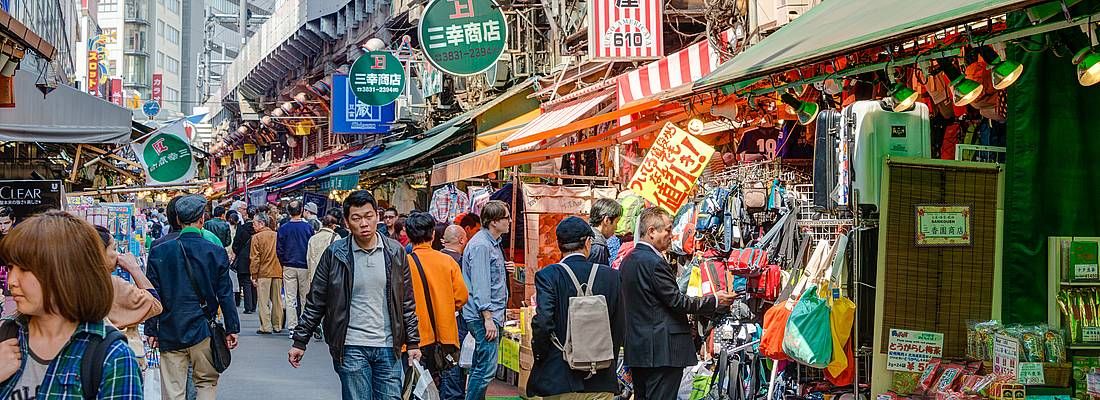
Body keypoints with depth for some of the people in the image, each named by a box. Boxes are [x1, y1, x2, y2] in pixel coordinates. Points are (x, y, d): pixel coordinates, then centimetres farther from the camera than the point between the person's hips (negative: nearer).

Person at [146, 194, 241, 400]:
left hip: (170, 333, 0)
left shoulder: (159, 252, -5)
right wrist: (232, 329, 6)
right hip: (203, 330, 0)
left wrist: (151, 330, 6)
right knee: (207, 382, 14)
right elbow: (225, 295, -3)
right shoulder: (217, 252, -6)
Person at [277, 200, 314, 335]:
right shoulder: (308, 227, -6)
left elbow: (279, 249, -1)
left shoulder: (283, 228, -4)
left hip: (289, 267, 0)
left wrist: (283, 263, 13)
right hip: (305, 267, 0)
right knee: (305, 298, 9)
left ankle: (292, 327, 2)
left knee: (290, 298, 4)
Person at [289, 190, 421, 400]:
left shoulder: (395, 252, 3)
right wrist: (300, 341, 1)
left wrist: (413, 342, 5)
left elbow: (407, 303, 8)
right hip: (351, 349, -2)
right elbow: (315, 302, 2)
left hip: (388, 347, 2)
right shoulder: (335, 254, -3)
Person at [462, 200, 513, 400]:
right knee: (487, 368, -10)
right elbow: (480, 285, -21)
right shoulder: (480, 245, -16)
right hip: (484, 316, -10)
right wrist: (488, 318, -22)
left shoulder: (493, 243, 16)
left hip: (494, 314, 10)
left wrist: (504, 268, 10)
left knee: (480, 366, 16)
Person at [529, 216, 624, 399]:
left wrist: (539, 356, 0)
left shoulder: (548, 275, -7)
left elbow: (542, 322, -16)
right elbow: (620, 328, 3)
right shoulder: (611, 276, 1)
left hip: (559, 381, -2)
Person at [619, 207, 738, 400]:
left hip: (637, 348, 9)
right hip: (661, 350, -9)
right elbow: (676, 301, -16)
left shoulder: (628, 260, 12)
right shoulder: (654, 263, -17)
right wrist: (715, 300, -7)